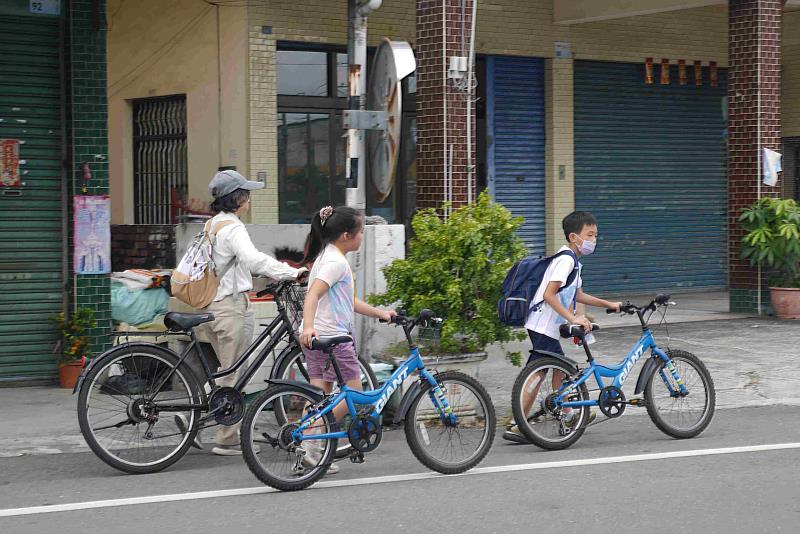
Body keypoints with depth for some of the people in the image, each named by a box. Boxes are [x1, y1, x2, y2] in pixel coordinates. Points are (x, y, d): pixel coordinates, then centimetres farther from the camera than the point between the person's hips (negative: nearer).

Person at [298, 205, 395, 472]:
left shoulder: (326, 256, 17)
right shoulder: (336, 262, -15)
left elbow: (348, 301, 22)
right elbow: (313, 293, -29)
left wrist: (379, 312, 20)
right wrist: (308, 326, -43)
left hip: (316, 338, 10)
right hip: (331, 336, -10)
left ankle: (311, 449, 11)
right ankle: (313, 448, -6)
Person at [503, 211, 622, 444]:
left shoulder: (572, 261, 16)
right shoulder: (566, 259, -17)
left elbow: (578, 295, 26)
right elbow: (549, 295, -26)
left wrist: (609, 305, 25)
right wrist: (573, 318, -27)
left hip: (548, 326, 11)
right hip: (542, 326, -11)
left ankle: (569, 416, 35)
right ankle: (516, 426, -5)